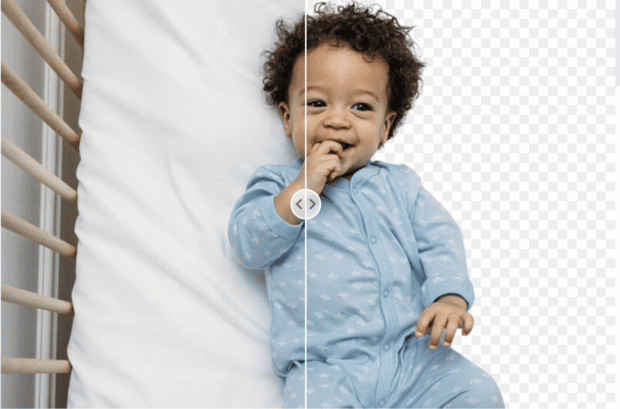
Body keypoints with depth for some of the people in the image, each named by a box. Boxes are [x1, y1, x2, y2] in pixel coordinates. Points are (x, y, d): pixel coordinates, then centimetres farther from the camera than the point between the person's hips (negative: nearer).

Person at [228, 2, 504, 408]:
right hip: (324, 367, -3)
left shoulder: (400, 184, 16)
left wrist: (451, 297, -11)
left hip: (413, 354, 3)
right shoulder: (277, 184, 10)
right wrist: (302, 188, -12)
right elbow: (248, 245, -3)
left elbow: (441, 240, 9)